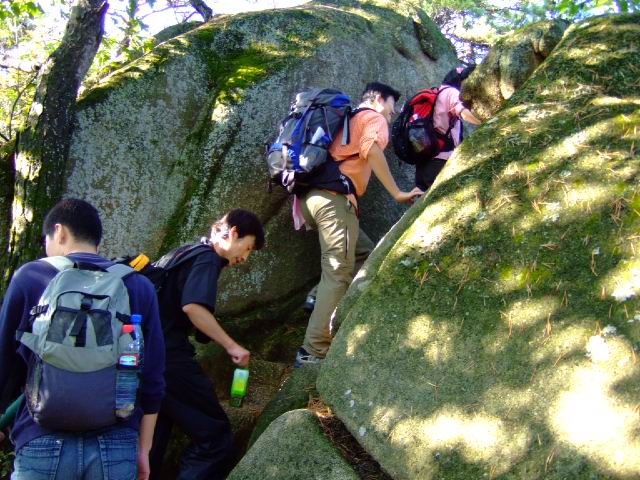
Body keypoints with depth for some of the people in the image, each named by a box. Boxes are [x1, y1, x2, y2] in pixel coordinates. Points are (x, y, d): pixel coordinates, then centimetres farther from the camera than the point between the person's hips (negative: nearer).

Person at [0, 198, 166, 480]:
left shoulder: (29, 277, 1)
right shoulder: (139, 287, 5)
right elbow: (153, 382, 3)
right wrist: (143, 450, 12)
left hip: (44, 445, -1)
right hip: (117, 446, 2)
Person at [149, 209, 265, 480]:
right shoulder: (208, 258, -7)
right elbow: (193, 306, -24)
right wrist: (231, 346, -20)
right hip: (169, 357, -10)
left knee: (152, 442, 15)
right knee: (214, 435, -6)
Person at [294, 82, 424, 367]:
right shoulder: (374, 118, 7)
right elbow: (372, 150, -12)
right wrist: (397, 194, -11)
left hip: (310, 196, 8)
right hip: (334, 197, -8)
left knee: (363, 253, 19)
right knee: (338, 275, -10)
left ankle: (320, 297, 6)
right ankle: (314, 353, -14)